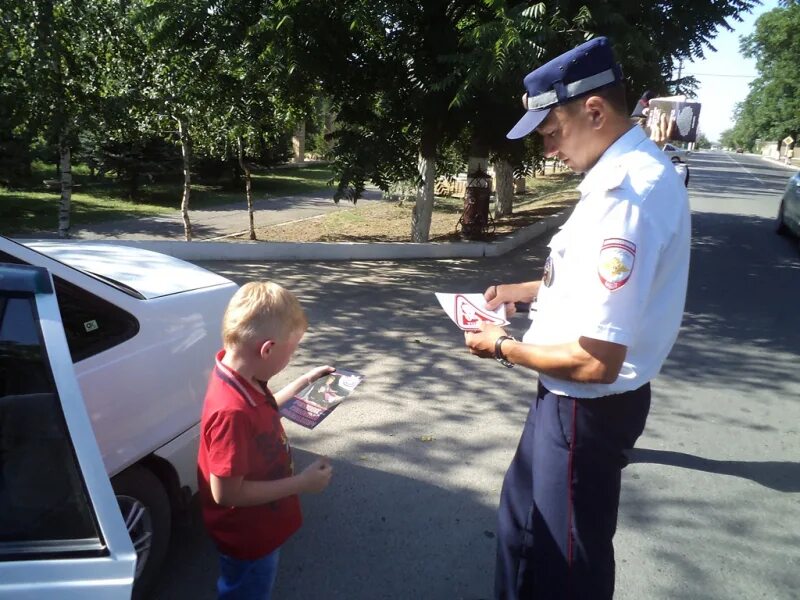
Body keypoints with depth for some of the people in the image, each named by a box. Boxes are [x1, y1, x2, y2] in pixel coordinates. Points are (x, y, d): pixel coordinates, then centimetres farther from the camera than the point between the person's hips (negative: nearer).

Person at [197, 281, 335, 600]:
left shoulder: (239, 375, -12)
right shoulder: (232, 411, -40)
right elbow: (226, 492, -33)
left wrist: (303, 383, 4)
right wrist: (302, 483, -27)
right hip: (247, 538, -8)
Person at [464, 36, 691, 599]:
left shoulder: (626, 195, -30)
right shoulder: (632, 169, 3)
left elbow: (596, 363, -30)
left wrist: (504, 348, -14)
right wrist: (523, 290, 10)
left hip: (589, 406, -10)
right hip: (578, 399, 10)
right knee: (525, 516, 28)